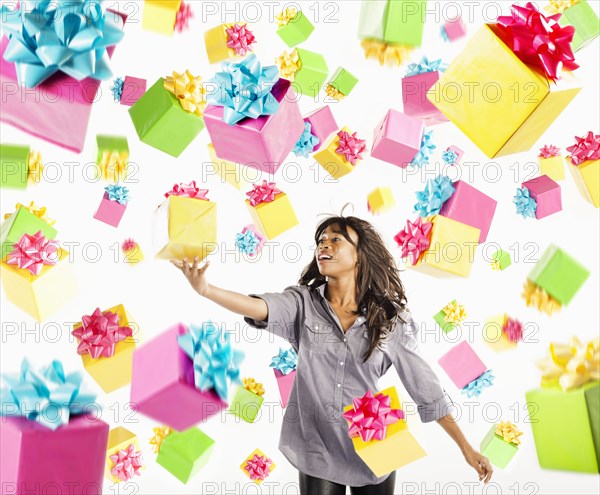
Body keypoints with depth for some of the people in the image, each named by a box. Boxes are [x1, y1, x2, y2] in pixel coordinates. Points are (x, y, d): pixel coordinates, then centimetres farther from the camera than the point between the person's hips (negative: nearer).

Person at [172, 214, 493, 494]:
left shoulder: (391, 318, -8)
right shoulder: (303, 303, -8)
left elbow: (425, 387, -3)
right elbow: (260, 307, -29)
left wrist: (466, 448, -1)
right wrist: (205, 289, -48)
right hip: (318, 452, 0)